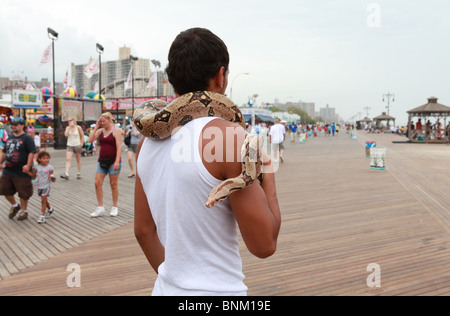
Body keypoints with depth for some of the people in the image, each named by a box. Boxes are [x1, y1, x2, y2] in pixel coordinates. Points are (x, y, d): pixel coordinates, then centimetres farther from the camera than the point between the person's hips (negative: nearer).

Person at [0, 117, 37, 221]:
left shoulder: (27, 138, -9)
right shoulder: (10, 138, 13)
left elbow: (31, 152, -17)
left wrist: (28, 165, -25)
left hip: (21, 172, -7)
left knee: (23, 193, 4)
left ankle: (24, 210, 22)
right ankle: (14, 205, 35)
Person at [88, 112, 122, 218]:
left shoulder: (116, 130, -7)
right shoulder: (100, 131, 10)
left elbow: (119, 146, -14)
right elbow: (90, 140, 0)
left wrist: (117, 161, -21)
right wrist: (96, 127, -2)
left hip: (113, 161, -5)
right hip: (102, 160, 5)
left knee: (113, 184, 3)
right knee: (97, 183, -1)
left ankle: (114, 208, 16)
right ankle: (100, 208, 8)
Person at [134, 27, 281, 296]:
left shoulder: (148, 140, 0)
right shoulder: (227, 135, -20)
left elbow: (144, 230, 9)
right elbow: (264, 245, -16)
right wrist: (268, 173, -4)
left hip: (167, 288, 6)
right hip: (217, 290, -6)